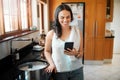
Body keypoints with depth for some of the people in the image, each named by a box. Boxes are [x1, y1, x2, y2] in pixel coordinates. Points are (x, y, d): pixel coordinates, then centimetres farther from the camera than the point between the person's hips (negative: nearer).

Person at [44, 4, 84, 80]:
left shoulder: (78, 31, -5)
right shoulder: (51, 34, -7)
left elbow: (81, 53, 1)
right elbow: (47, 51, 6)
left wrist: (75, 53, -19)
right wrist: (52, 64, -7)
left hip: (76, 70, 1)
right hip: (59, 71, 0)